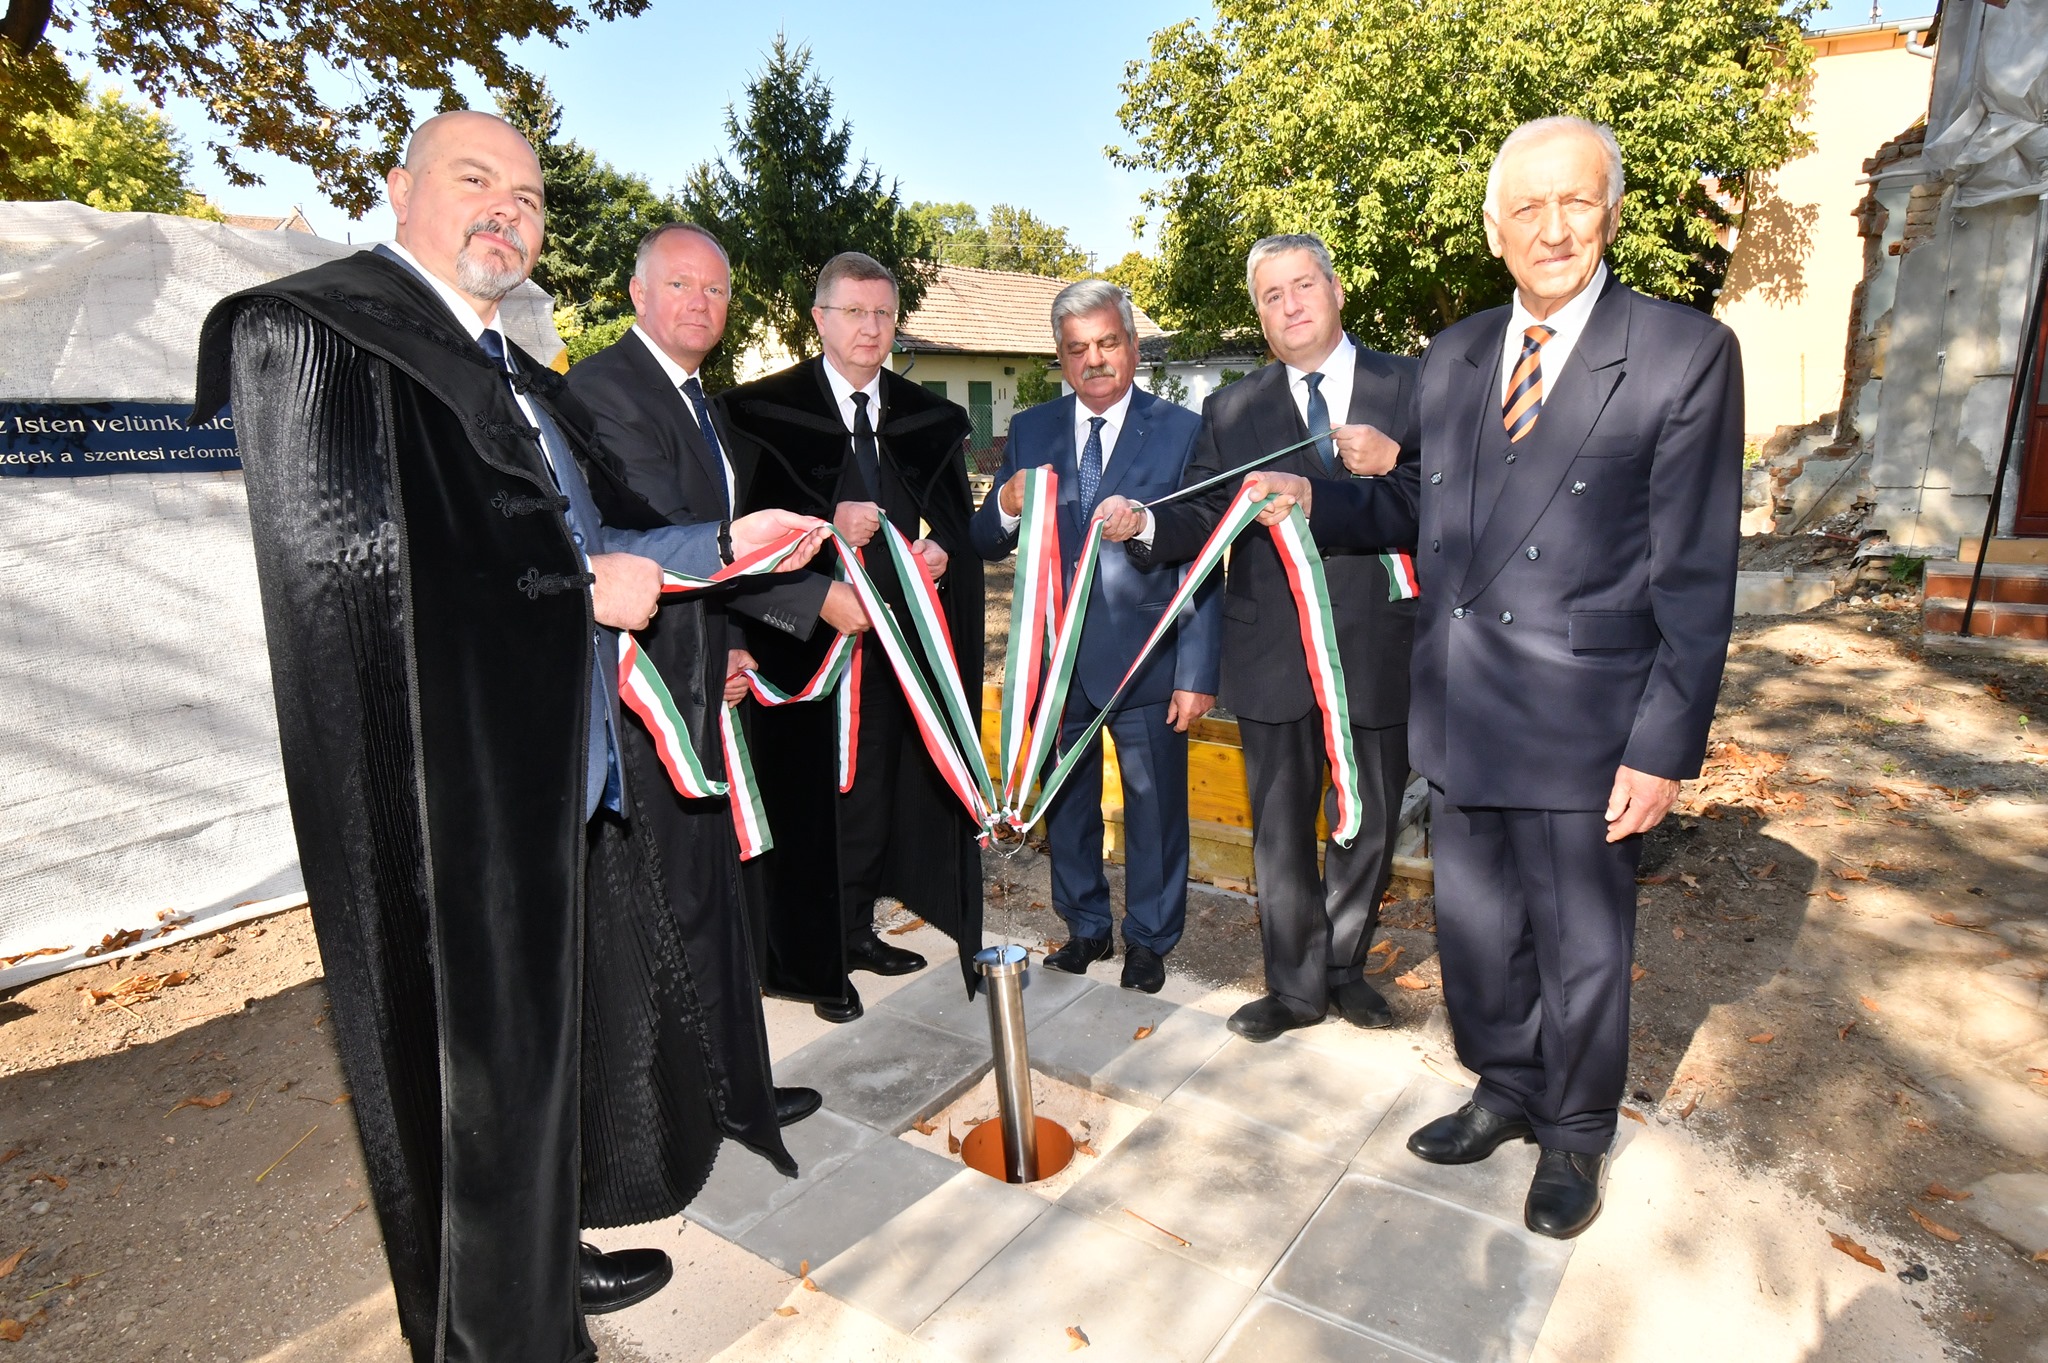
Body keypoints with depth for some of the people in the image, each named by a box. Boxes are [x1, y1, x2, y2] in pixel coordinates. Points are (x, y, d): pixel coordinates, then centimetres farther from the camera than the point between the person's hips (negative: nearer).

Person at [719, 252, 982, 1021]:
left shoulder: (930, 420, 12)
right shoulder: (761, 410, -1)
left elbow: (960, 522, 14)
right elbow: (745, 525, -5)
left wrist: (944, 553, -7)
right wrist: (826, 528, -20)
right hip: (802, 634, -4)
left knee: (881, 780, 11)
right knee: (806, 791, -1)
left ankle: (856, 928, 28)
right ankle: (810, 959, 13)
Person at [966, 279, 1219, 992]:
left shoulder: (1183, 431, -4)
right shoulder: (1030, 431, 5)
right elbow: (986, 544, 4)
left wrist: (1198, 672, -13)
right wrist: (1008, 508, -20)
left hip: (1145, 658, -3)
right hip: (1056, 658, 3)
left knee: (1154, 805, 10)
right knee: (1066, 802, 17)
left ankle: (1149, 938, 32)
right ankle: (1084, 927, 38)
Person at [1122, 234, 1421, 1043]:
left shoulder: (1412, 389, 4)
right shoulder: (1231, 412, 6)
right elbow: (1203, 519, -3)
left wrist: (1392, 463, -20)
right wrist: (1145, 524, -23)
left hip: (1377, 648, 0)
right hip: (1273, 653, 0)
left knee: (1368, 825, 14)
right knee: (1280, 829, 9)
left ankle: (1344, 966, 37)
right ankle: (1297, 986, 27)